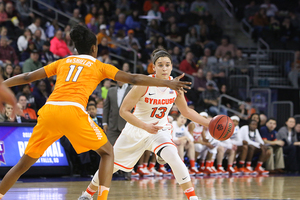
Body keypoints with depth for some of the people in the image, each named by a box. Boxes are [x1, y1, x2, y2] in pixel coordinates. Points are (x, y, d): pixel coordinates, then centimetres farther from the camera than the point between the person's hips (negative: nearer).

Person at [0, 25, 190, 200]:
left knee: (24, 163, 15)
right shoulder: (99, 66, 18)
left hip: (49, 111, 4)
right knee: (108, 153, 13)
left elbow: (27, 77, 27)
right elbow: (133, 79, 13)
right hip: (73, 111, -3)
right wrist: (167, 83, 16)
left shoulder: (63, 62, 26)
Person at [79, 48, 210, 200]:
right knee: (111, 165, 12)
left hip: (159, 130, 1)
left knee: (173, 156, -30)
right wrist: (145, 126, -32)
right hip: (135, 131, -1)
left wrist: (208, 123, -5)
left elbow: (186, 111, 5)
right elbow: (124, 111, -21)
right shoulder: (144, 84, -24)